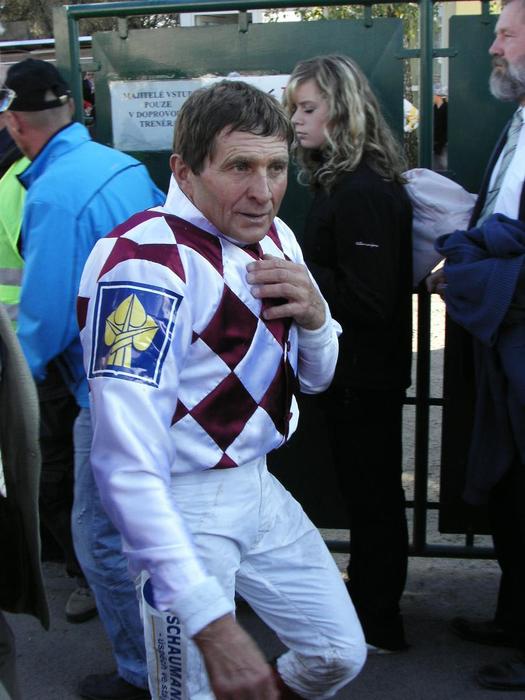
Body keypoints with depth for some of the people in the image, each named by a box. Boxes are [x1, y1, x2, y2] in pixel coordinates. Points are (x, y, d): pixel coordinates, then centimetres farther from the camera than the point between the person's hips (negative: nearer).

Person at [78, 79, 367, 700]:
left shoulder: (272, 237, 4)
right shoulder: (145, 263, -24)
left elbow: (315, 378, 14)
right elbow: (127, 464, -31)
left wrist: (314, 316, -10)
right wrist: (211, 623, -34)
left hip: (260, 487, 8)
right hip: (181, 506, -8)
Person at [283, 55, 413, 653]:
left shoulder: (363, 192, -22)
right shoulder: (341, 182, 10)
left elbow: (368, 299, -25)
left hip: (365, 373, -10)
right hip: (355, 367, 10)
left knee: (371, 495, 5)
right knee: (366, 491, 20)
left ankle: (377, 626, 22)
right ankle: (365, 600, 38)